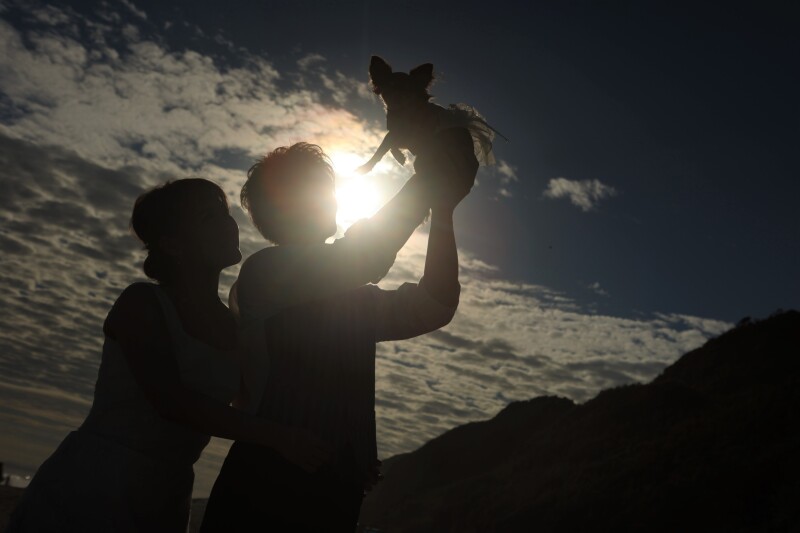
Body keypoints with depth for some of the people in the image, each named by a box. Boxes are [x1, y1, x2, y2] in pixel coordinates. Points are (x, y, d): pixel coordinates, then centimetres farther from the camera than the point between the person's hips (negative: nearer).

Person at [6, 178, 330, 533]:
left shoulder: (236, 330, 6)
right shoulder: (141, 302, -10)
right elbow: (171, 401, -24)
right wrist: (277, 438, -28)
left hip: (164, 504, 5)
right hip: (87, 491, -5)